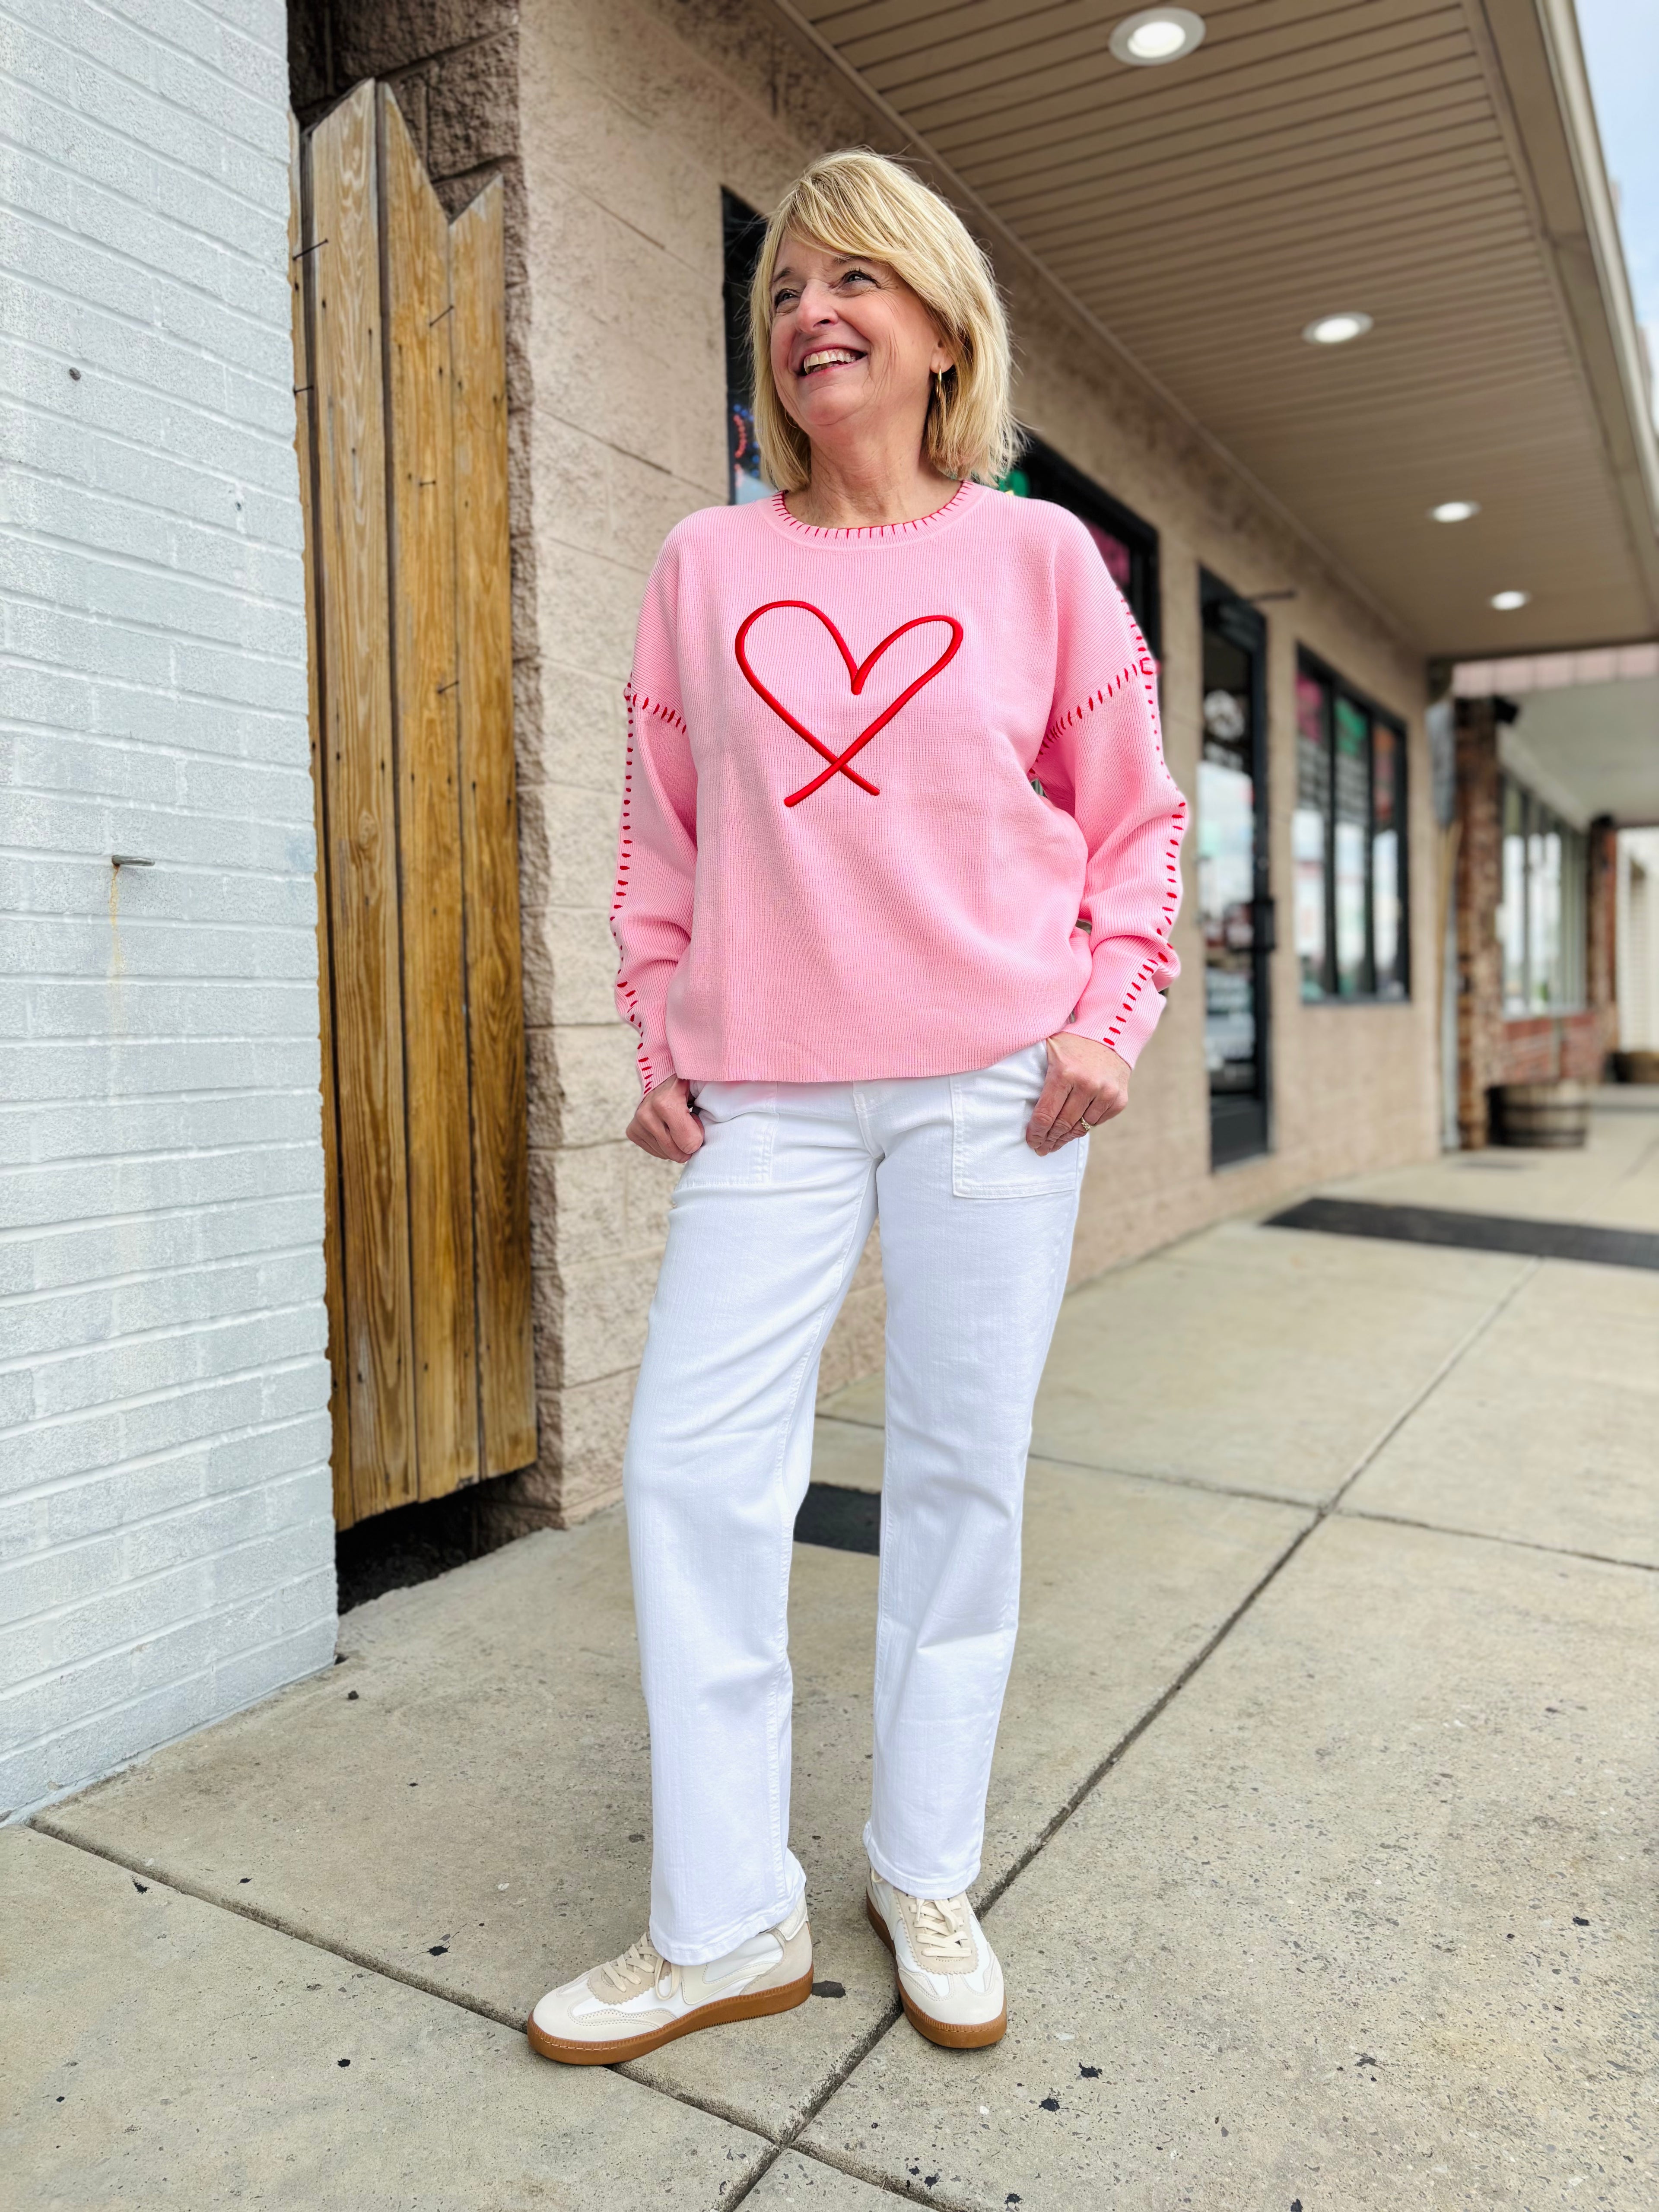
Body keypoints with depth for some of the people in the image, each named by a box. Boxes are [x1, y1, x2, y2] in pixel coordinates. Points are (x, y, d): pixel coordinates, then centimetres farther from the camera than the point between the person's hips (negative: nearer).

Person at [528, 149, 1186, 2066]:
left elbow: (1133, 821, 9)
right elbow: (663, 831, 13)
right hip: (766, 1102, 2)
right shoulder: (705, 564, 9)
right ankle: (725, 1923, 16)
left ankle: (926, 1873, 27)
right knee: (691, 1469, -3)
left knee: (962, 1475, 5)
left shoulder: (1037, 555, 5)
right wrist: (660, 1042, 7)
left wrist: (1107, 1024, -3)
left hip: (997, 1093, -1)